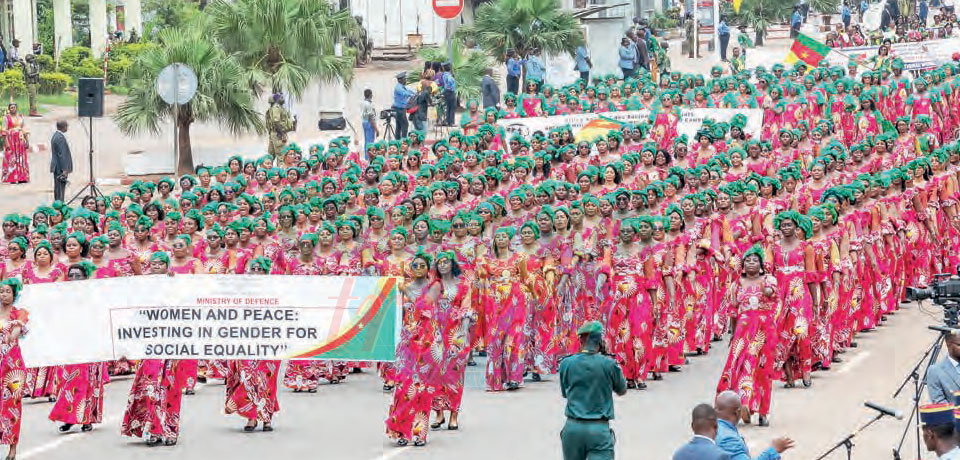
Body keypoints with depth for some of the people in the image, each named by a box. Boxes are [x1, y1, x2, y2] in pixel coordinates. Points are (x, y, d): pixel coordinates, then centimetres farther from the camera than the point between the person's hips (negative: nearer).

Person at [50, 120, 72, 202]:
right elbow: (61, 155, -21)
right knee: (60, 188, -8)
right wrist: (64, 169, -20)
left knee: (58, 188, 15)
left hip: (57, 167, 10)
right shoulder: (60, 138, -19)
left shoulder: (55, 135, 12)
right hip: (61, 168, -10)